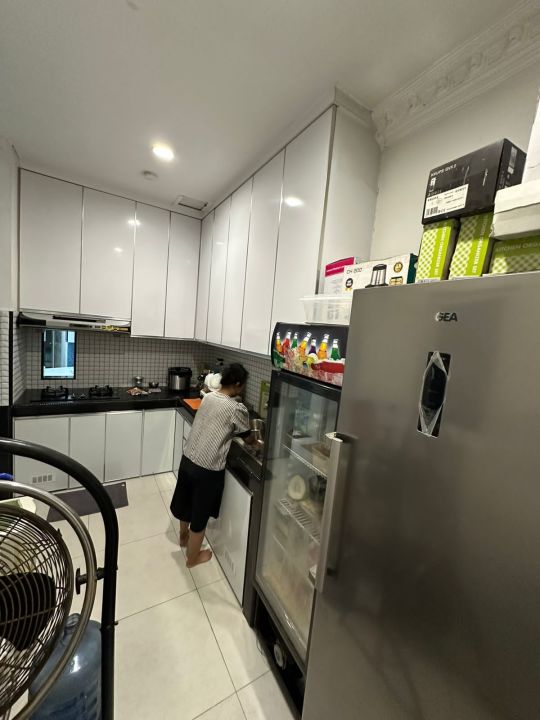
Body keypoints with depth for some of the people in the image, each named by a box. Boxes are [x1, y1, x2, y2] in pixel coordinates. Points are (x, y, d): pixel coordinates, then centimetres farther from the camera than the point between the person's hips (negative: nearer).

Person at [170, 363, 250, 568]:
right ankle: (193, 557, 39)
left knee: (187, 502, 29)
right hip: (207, 469, -7)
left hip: (188, 459, 7)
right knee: (200, 513, 16)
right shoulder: (237, 409, -21)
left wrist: (232, 432, 20)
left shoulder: (208, 397, 0)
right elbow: (247, 434, -3)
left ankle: (184, 536, 56)